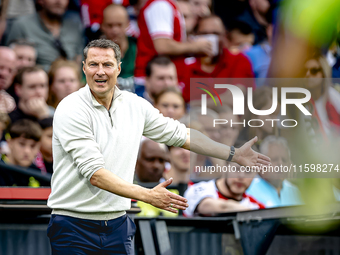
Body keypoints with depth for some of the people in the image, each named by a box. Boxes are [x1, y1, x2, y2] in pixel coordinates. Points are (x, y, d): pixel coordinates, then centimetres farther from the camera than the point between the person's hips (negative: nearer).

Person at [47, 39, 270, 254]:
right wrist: (148, 195, -29)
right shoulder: (70, 111, -13)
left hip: (117, 224, 5)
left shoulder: (135, 105, 5)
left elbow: (179, 134, 20)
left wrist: (234, 154, 20)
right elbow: (94, 173, -21)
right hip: (74, 226, -5)